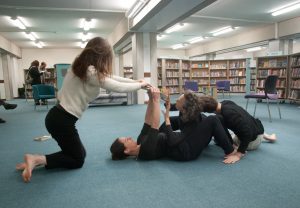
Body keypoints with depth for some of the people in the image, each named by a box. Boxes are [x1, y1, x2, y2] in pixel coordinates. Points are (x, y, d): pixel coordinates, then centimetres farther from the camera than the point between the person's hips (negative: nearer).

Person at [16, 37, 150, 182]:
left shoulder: (81, 67, 9)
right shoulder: (91, 73, -20)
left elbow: (110, 78, 15)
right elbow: (118, 87, -15)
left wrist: (136, 81, 16)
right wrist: (140, 85, 3)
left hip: (57, 117, 9)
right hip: (62, 121, -9)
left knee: (79, 153, 21)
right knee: (78, 160, 9)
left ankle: (35, 160, 15)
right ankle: (36, 160, -2)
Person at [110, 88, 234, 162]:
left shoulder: (141, 143, 4)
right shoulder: (146, 151, -24)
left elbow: (148, 122, 2)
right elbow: (154, 125, -32)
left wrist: (151, 99, -8)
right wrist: (156, 100, -31)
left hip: (183, 141, 10)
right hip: (187, 149, -10)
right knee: (212, 120, -16)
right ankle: (230, 152, 1)